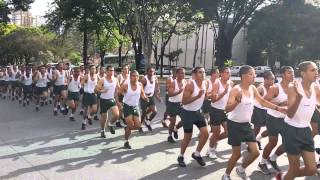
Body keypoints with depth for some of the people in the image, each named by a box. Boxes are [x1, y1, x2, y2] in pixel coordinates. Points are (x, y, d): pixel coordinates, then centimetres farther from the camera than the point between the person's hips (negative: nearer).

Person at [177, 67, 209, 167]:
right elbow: (184, 101, -25)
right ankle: (181, 156, 26)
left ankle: (197, 154, 18)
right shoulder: (190, 85, -22)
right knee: (188, 137, 4)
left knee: (205, 133, -3)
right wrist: (197, 96, -34)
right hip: (187, 113, -6)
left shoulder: (205, 84, -1)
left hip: (197, 111, 6)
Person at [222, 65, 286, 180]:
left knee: (255, 152, 6)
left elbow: (262, 101, 13)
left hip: (246, 124, 7)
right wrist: (237, 101, -47)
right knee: (237, 154, 1)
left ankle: (241, 169, 31)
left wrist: (277, 108, 7)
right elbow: (227, 109, -30)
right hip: (234, 124, -7)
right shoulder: (235, 90, -21)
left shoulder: (253, 89, 0)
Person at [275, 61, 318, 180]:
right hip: (292, 130, -6)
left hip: (306, 130, 6)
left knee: (312, 169, 9)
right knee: (295, 169, 5)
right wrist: (299, 97, -36)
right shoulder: (294, 88, -16)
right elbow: (290, 114, -24)